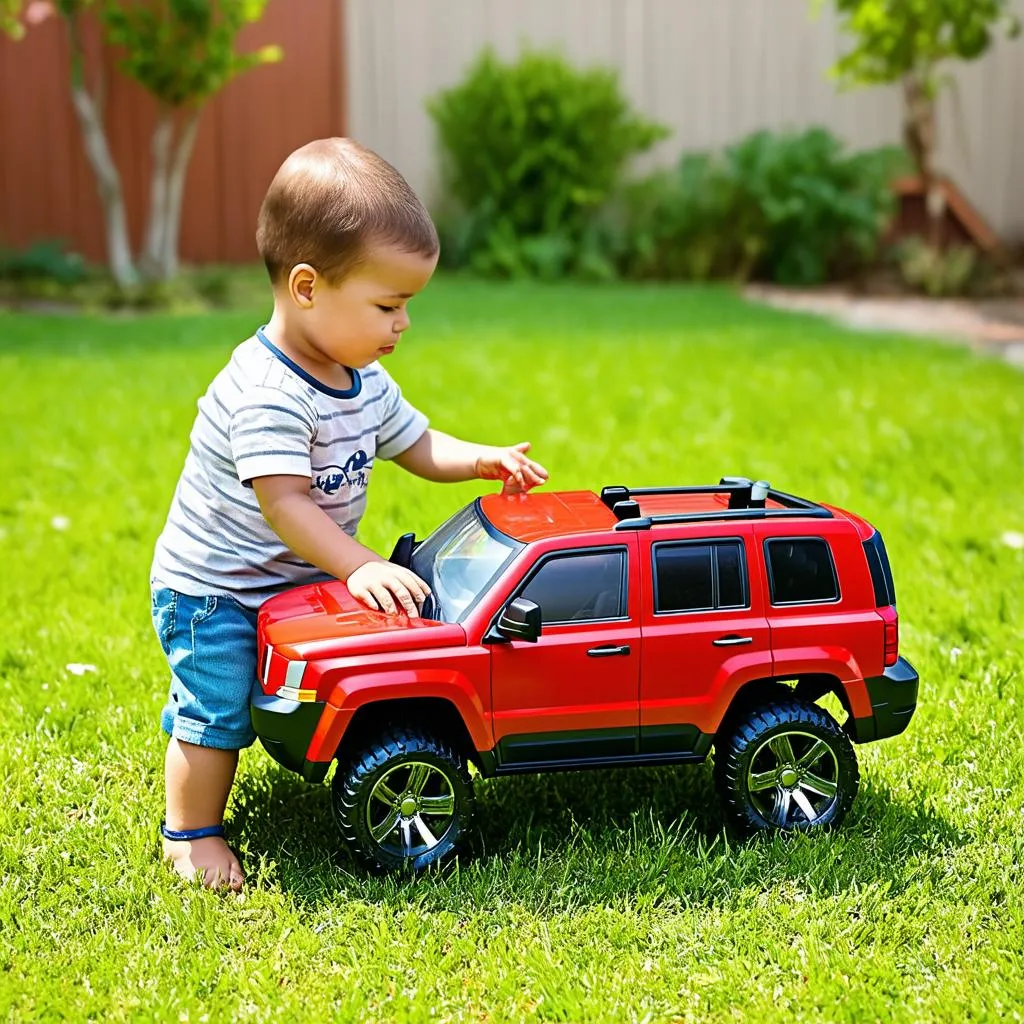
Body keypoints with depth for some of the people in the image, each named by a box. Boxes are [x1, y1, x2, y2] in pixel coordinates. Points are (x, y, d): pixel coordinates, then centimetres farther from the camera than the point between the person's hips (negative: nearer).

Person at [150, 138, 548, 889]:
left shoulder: (364, 382, -2)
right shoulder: (265, 394, -31)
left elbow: (418, 445, 9)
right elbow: (283, 502, -35)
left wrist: (481, 460, -9)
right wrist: (360, 567, -38)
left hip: (295, 580, 8)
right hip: (212, 590, -8)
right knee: (219, 711, -3)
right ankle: (191, 833, 15)